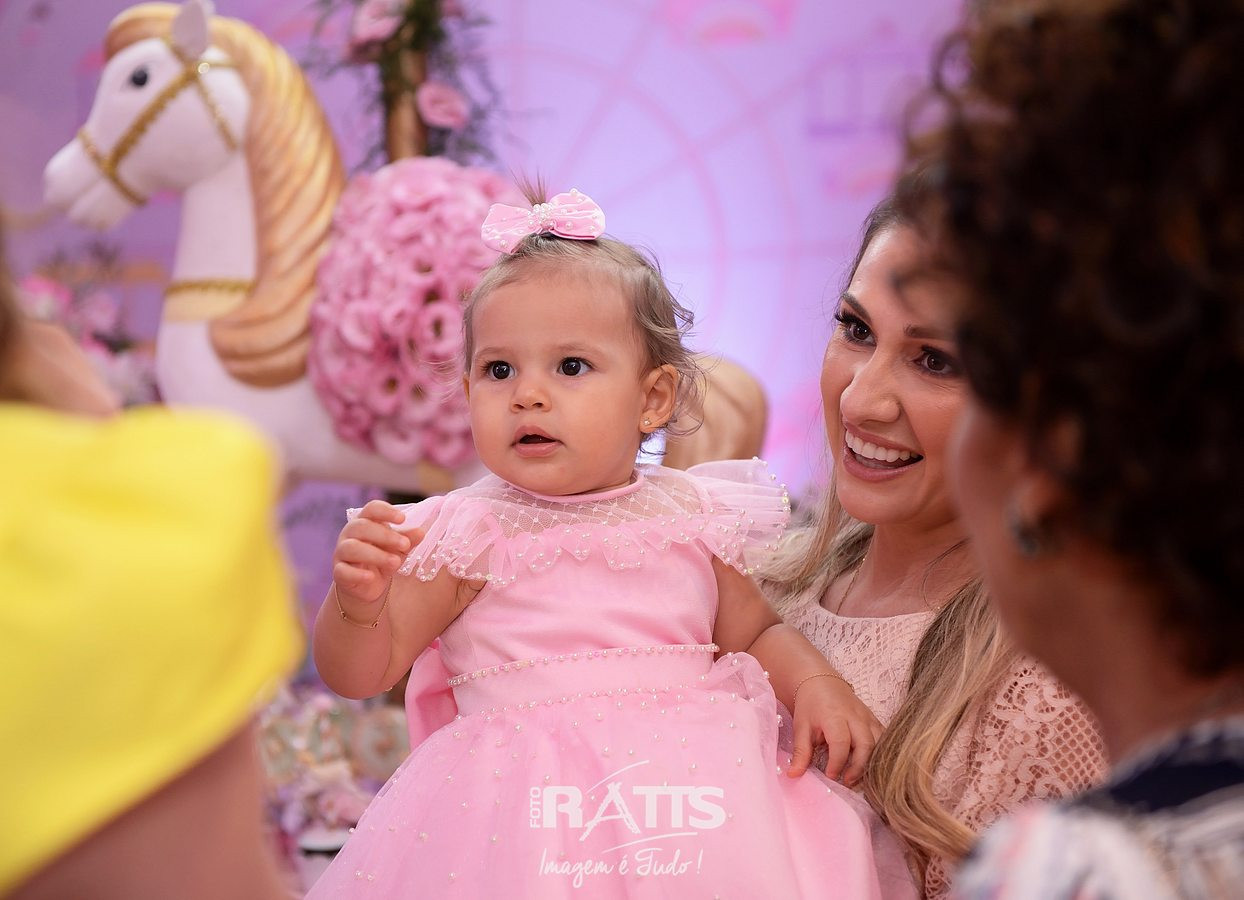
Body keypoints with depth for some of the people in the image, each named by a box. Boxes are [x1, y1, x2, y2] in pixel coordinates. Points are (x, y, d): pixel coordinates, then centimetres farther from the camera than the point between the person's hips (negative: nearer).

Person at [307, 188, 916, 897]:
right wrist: (357, 603, -18)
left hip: (688, 783, 3)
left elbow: (754, 635, 21)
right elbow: (358, 675, 3)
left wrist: (812, 682, 1)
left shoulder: (691, 518, 8)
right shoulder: (468, 535, 1)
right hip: (524, 804, -2)